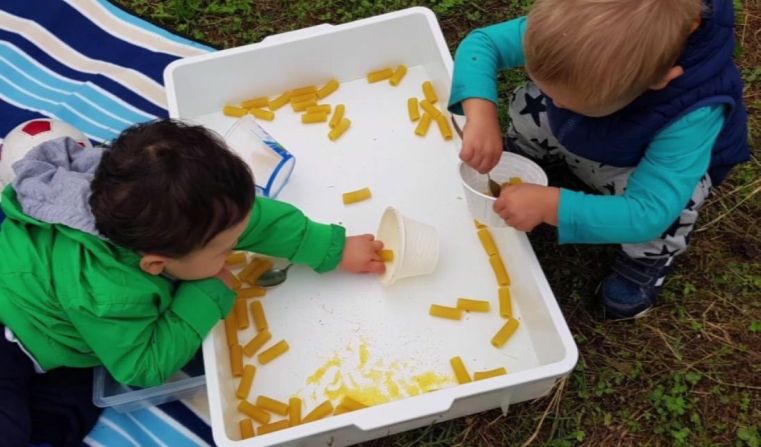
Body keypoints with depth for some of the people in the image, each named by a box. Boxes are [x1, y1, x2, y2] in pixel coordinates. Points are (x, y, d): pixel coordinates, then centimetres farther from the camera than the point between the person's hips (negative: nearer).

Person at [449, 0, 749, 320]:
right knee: (529, 106, -16)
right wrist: (481, 116, -45)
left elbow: (648, 214, -42)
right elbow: (481, 43, -27)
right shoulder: (574, 28, -36)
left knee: (670, 202, -34)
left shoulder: (693, 114, -45)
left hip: (668, 158, -4)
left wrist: (550, 205, -50)